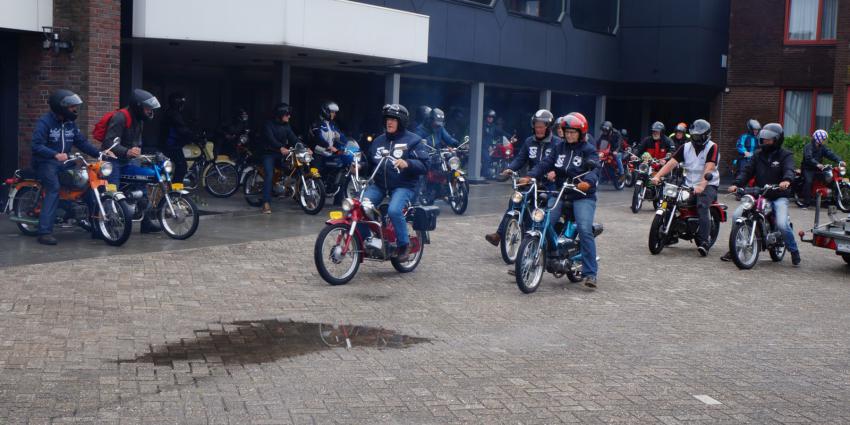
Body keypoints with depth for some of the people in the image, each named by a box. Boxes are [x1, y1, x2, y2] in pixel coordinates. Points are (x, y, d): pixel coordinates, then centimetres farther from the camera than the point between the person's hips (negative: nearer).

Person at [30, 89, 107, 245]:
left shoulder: (70, 123, 11)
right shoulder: (45, 122, -12)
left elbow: (82, 142, 8)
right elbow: (36, 145, -22)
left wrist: (99, 153, -7)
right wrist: (56, 155, -37)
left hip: (64, 162, 7)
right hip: (46, 162, -7)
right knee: (54, 188, -28)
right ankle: (45, 232, -32)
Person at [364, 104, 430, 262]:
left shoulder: (413, 140, 0)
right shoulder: (379, 141, 19)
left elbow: (424, 165, -9)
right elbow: (370, 162, 25)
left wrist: (407, 163, -26)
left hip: (403, 186, -5)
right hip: (379, 184, 6)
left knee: (394, 211, -31)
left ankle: (403, 245, -12)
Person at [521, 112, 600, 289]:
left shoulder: (588, 150, 0)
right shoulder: (559, 147, 13)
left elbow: (594, 169, -17)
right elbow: (546, 163, 3)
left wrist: (588, 182, -40)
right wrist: (530, 176, -14)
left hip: (582, 196, -4)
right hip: (559, 194, 4)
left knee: (585, 230, -21)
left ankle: (590, 273, -16)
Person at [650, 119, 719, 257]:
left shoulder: (712, 147, -8)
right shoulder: (686, 147, 7)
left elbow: (709, 169, -22)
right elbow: (672, 162, -5)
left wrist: (701, 185, -38)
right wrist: (657, 176, -21)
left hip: (708, 185, -6)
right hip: (689, 185, 6)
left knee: (702, 205, -32)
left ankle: (704, 241, -37)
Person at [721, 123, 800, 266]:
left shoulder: (785, 155, 0)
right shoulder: (758, 155, 13)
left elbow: (789, 169, -19)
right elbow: (747, 170, 3)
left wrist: (786, 180, -43)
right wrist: (736, 184, -16)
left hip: (778, 196, -4)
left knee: (782, 224, -26)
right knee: (736, 216, -13)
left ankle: (794, 251, 0)